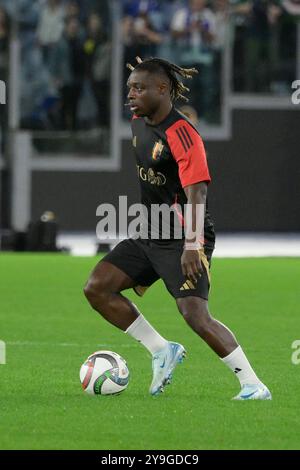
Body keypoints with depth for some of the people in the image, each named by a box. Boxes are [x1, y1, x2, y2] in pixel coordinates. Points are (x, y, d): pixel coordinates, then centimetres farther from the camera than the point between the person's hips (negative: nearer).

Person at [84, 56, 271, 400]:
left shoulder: (181, 134, -20)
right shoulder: (139, 123, 7)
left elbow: (196, 192, -28)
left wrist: (191, 245, -36)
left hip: (182, 239, -9)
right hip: (149, 234, 9)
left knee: (195, 315, -20)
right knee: (96, 288, -2)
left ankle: (253, 386, -10)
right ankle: (162, 350, 7)